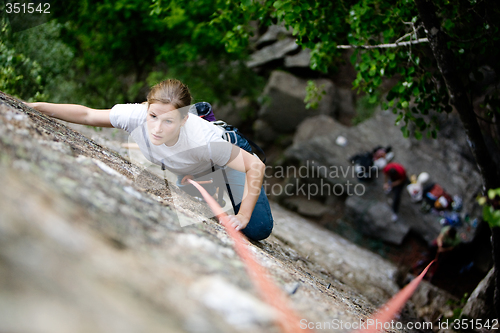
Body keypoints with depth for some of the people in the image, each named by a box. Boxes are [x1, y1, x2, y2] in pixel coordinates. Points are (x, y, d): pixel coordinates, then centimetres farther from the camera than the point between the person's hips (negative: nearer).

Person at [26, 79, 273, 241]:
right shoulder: (137, 116, -39)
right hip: (189, 170, 4)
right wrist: (35, 107, -31)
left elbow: (256, 166, -38)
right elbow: (86, 115, -25)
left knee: (257, 230, -8)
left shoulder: (204, 139, -47)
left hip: (224, 161, -3)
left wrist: (243, 216, -38)